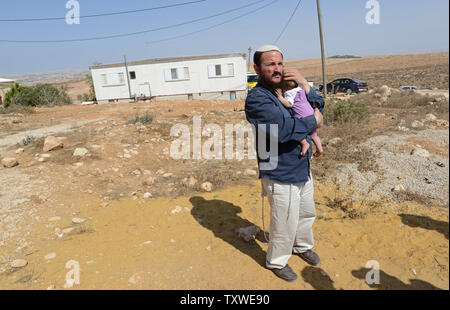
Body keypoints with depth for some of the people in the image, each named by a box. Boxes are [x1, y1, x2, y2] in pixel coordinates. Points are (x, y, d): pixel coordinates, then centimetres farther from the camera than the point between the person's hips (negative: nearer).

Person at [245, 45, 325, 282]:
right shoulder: (257, 98, -19)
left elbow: (319, 106, 7)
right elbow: (283, 129, -31)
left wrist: (304, 85, -8)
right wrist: (313, 121, -16)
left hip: (302, 169, 8)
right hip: (280, 175, -8)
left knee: (307, 213, 26)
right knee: (285, 224, 8)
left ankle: (302, 246, 53)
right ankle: (277, 261, 35)